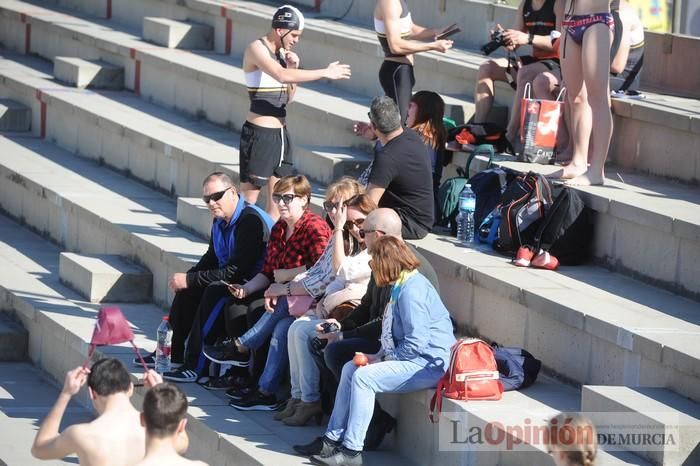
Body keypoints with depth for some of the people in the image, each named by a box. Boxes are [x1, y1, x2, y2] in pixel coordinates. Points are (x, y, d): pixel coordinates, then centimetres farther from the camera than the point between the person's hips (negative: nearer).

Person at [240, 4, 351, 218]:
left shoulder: (281, 53, 11)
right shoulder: (256, 49, -13)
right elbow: (281, 75, -31)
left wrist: (293, 68, 1)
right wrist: (325, 73, -28)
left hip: (280, 132, 8)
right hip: (259, 133, -8)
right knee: (249, 197, -5)